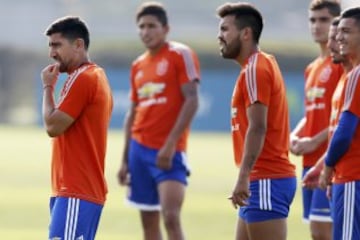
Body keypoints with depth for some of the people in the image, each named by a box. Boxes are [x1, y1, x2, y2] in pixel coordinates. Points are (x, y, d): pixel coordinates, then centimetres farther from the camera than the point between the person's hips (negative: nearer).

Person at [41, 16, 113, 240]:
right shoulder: (97, 76, 19)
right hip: (86, 189, 10)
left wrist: (48, 87, -5)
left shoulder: (82, 78, -12)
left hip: (76, 194, -10)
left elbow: (53, 126, -15)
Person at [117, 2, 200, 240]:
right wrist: (125, 159, 15)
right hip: (140, 149, 7)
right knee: (149, 221, 7)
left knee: (171, 217, -17)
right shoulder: (138, 65, 15)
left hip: (168, 151, -7)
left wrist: (170, 144, -18)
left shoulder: (181, 55, -5)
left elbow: (191, 101, -12)